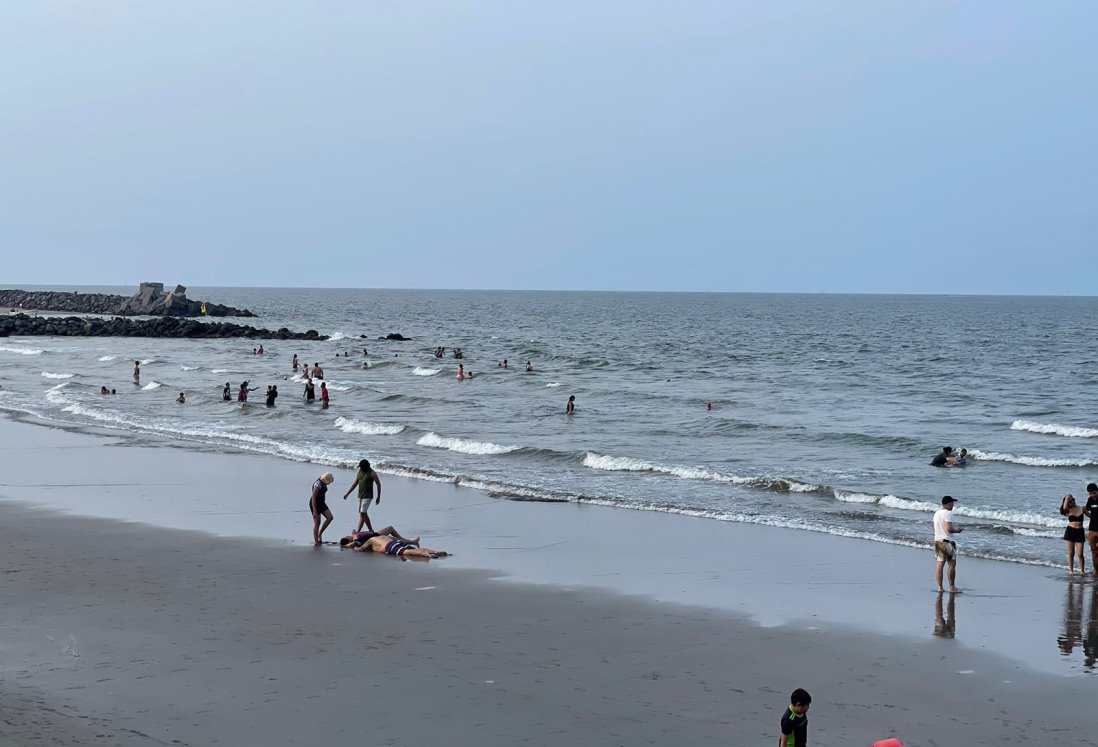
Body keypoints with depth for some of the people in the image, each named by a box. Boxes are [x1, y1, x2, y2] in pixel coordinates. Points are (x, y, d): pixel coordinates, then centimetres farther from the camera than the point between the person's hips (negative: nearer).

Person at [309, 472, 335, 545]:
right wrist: (314, 511, -25)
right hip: (315, 504, -9)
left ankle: (320, 534, 13)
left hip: (321, 503, 9)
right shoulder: (318, 485, -26)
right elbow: (313, 498, -25)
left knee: (330, 517, 0)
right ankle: (316, 541, 6)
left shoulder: (323, 483, 0)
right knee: (317, 523, -3)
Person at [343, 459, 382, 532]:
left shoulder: (372, 473, -12)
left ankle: (357, 532, -17)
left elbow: (378, 485, -7)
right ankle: (371, 530, 21)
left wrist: (378, 497, -6)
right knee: (364, 514, 12)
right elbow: (355, 483, 15)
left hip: (367, 496, -8)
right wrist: (347, 493, 13)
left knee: (362, 514, -13)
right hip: (360, 496, 8)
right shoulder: (360, 471, 8)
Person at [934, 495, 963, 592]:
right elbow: (949, 529, -22)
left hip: (937, 540, 8)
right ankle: (952, 587, 5)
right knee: (952, 564, 2)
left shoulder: (937, 513, 13)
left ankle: (940, 587, 6)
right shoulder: (948, 513, -14)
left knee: (940, 564, 7)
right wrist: (957, 530, -5)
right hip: (947, 541, -8)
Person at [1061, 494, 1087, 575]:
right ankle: (1071, 570, 14)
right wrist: (1067, 498, -10)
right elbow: (1064, 507, -21)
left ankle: (1082, 571, 10)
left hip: (1080, 532, 0)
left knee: (1080, 554, -3)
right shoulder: (1068, 510, 1)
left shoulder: (1082, 508, 5)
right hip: (1070, 531, 0)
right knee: (1071, 553, 5)